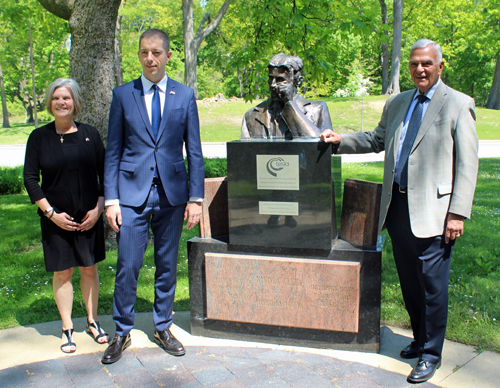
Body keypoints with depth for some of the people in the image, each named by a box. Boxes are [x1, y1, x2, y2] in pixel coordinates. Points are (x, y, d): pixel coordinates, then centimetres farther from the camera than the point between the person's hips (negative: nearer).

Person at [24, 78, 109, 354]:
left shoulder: (90, 134, 2)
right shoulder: (39, 137, -1)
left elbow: (105, 174, 4)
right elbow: (30, 179, -2)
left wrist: (98, 208, -6)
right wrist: (51, 213, -9)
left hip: (89, 216, 1)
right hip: (56, 218, -1)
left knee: (89, 269, 9)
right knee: (62, 272, 6)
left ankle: (92, 321, 26)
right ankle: (67, 329, 20)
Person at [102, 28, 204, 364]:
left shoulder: (185, 95, 6)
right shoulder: (123, 94, 4)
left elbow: (194, 151, 6)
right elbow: (113, 151, 4)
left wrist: (196, 197, 0)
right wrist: (111, 199, -2)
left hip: (171, 193, 1)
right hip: (132, 193, -1)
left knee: (168, 266, 10)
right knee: (127, 265, -1)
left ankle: (163, 328, 27)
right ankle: (122, 333, 19)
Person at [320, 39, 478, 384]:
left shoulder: (458, 105, -4)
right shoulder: (396, 103, 14)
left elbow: (467, 164, -7)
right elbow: (378, 140, 25)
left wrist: (458, 213, -13)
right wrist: (341, 140, 9)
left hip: (432, 211, -5)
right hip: (398, 205, 6)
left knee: (432, 284, 2)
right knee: (409, 281, 15)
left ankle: (431, 354, 19)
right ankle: (420, 338, 34)